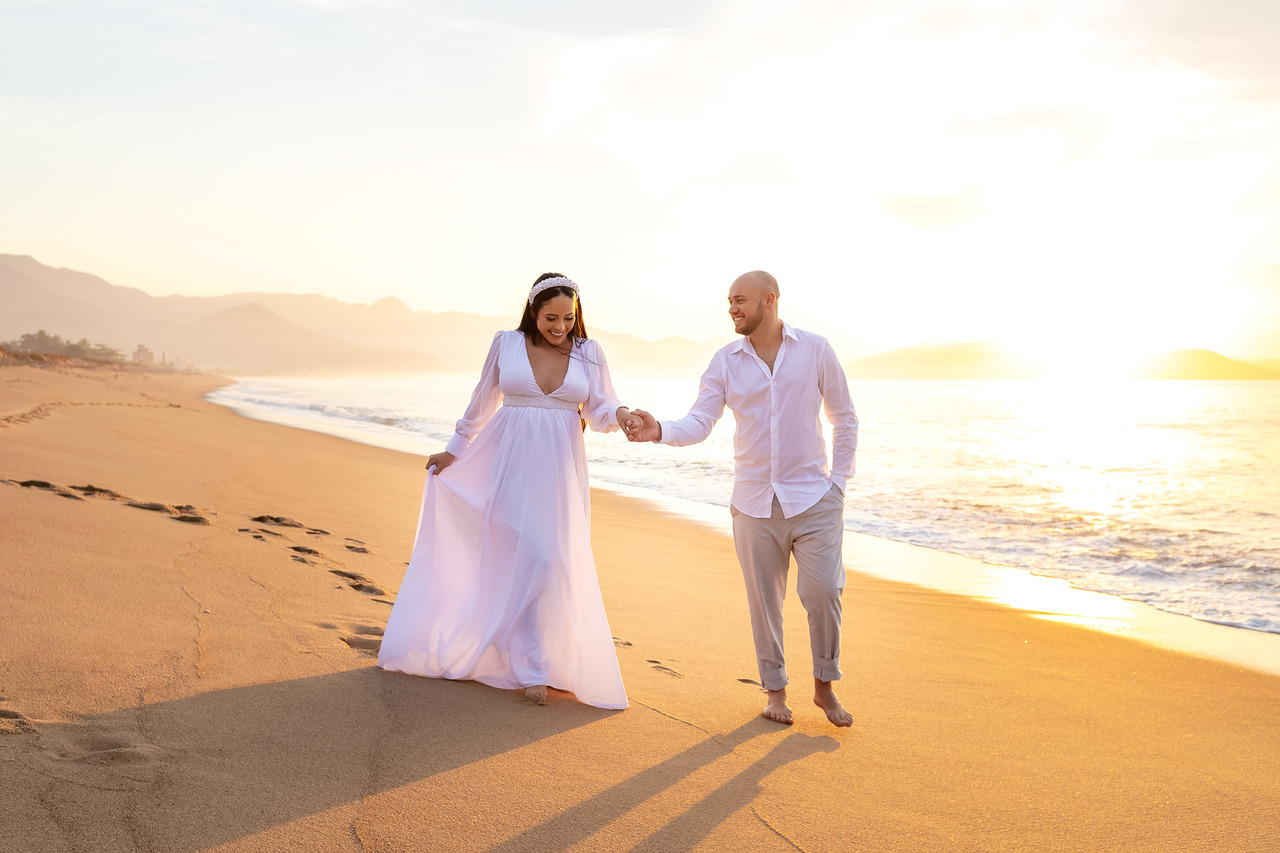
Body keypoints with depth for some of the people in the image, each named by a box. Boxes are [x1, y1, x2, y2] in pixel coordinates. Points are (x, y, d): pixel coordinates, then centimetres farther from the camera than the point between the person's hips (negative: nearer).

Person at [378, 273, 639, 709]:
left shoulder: (588, 353, 4)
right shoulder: (507, 344, 2)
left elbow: (599, 411, 4)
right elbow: (481, 404, 12)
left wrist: (621, 414, -19)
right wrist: (453, 451, 18)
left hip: (559, 469, 2)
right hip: (510, 464, -1)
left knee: (556, 563, 2)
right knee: (528, 558, -8)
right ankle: (532, 668, 1)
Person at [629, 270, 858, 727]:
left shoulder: (815, 350, 0)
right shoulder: (725, 361, 2)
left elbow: (843, 418, 8)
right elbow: (699, 423, -6)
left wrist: (838, 480, 3)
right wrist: (659, 430, -26)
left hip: (813, 496, -1)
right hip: (755, 501, 2)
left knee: (822, 591, -7)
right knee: (764, 600, 6)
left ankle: (824, 687, 14)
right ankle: (775, 689, 24)